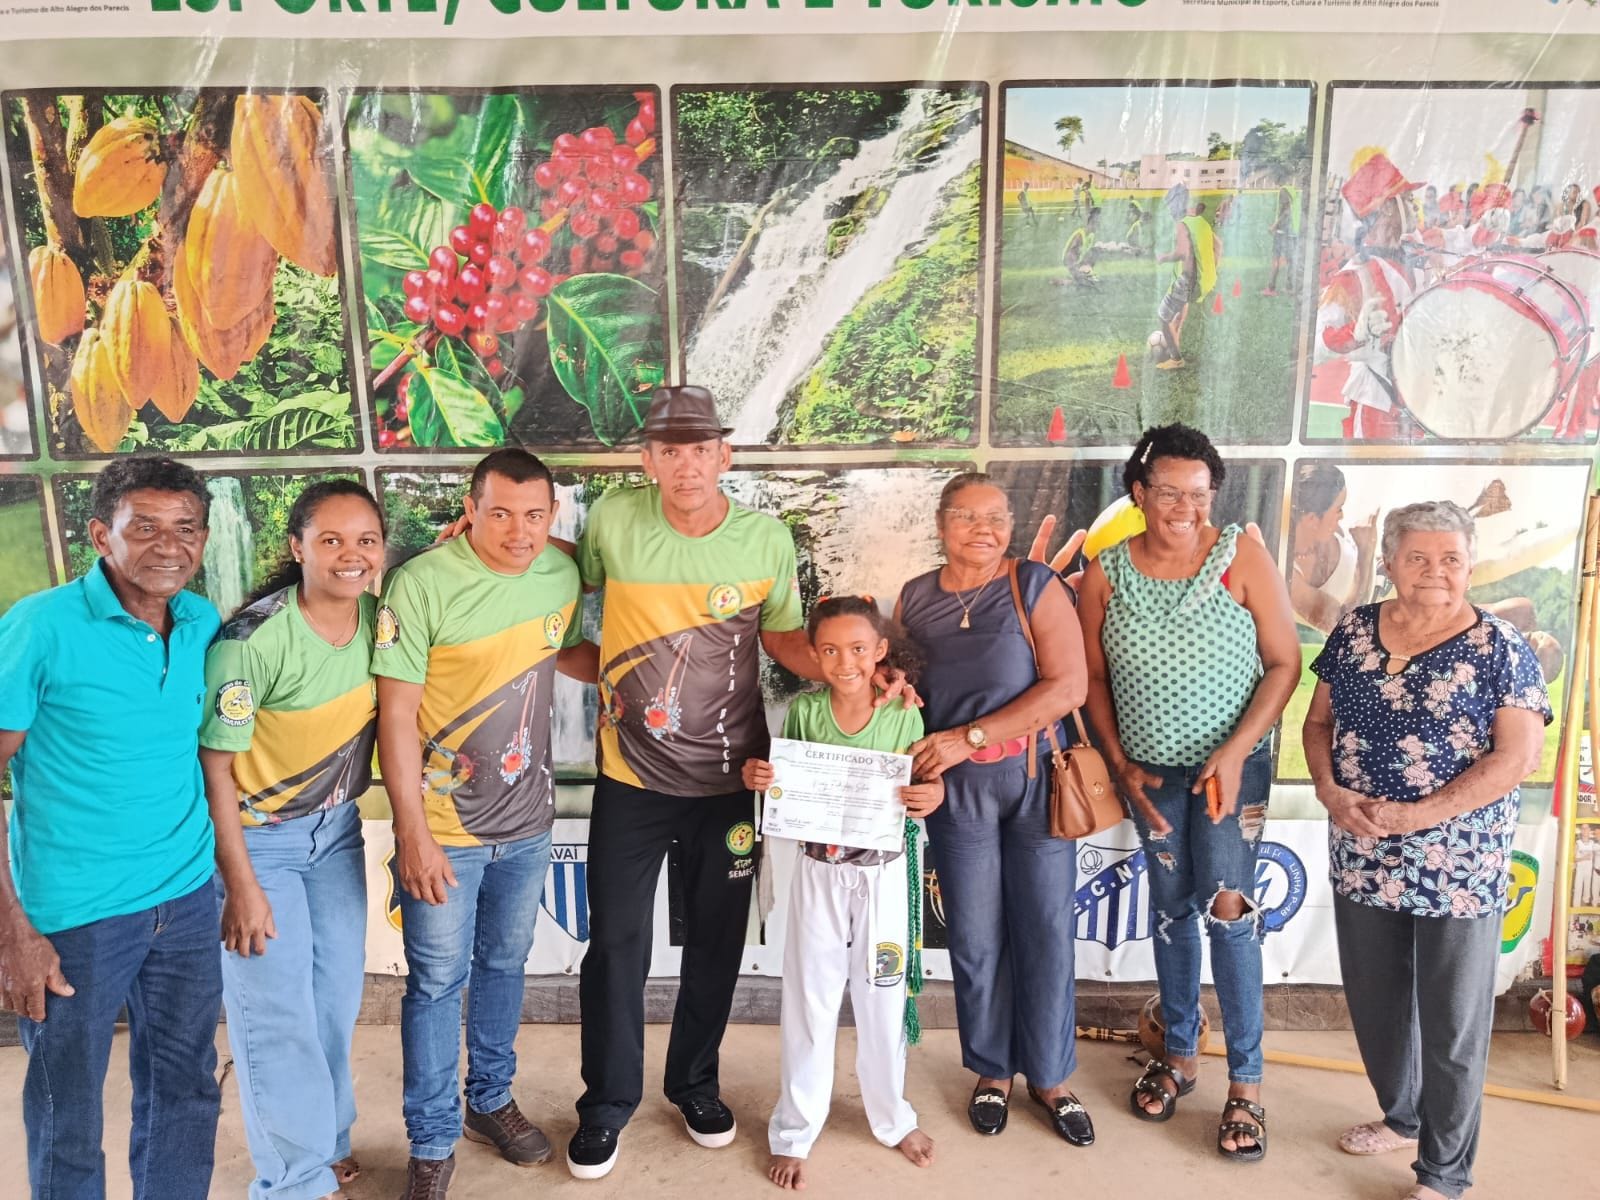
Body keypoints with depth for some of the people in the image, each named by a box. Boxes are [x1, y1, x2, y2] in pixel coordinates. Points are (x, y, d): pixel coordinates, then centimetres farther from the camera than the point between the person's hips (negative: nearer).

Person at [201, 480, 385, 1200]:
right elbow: (214, 767, -18)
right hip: (257, 839, -5)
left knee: (337, 997, 14)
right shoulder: (252, 641, -25)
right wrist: (242, 886, -15)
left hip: (336, 829, 5)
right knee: (278, 1013, 1)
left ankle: (327, 1140, 37)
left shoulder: (380, 615, -9)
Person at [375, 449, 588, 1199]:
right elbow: (396, 716, -16)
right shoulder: (422, 584, -19)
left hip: (528, 820, 5)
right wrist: (413, 834, -17)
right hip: (444, 826, -5)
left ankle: (490, 1100, 42)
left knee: (504, 963, 21)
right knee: (438, 981, 8)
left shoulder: (561, 574, -4)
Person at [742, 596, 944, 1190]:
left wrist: (933, 796, -23)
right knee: (809, 1000, 10)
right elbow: (780, 789, 0)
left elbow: (920, 790, -1)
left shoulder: (904, 716, -9)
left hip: (884, 873, 0)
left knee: (883, 998, 15)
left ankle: (892, 1115, 38)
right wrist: (755, 778, -21)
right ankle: (794, 1130, 28)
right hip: (819, 871, 0)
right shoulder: (803, 712, -8)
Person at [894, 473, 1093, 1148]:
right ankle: (992, 1071, 30)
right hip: (958, 790, 2)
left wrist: (968, 737, -18)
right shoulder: (914, 599, 5)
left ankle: (1049, 1076, 26)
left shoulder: (1036, 586, -5)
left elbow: (1067, 687, -14)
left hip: (1036, 780, -2)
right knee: (976, 939, 9)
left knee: (1045, 933, 6)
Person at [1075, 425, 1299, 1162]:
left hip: (1231, 764, -2)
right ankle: (1180, 1053, 31)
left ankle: (1246, 1083, 11)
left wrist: (1235, 752, -17)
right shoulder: (1106, 573, -6)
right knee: (1172, 908, 14)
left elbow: (1285, 663, -9)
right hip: (1152, 769, 3)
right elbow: (1092, 677, 1)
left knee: (1227, 908, -5)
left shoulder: (1242, 558, -12)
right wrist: (1120, 766, -3)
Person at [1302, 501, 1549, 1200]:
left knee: (1452, 1023, 8)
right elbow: (1318, 721, 8)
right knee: (1374, 1003, 19)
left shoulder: (1500, 649, -9)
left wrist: (1418, 815, -21)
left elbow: (1519, 755, -14)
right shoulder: (1353, 632, 2)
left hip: (1459, 866, -4)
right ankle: (1402, 1118, 43)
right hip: (1361, 859, 4)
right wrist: (1329, 791, -10)